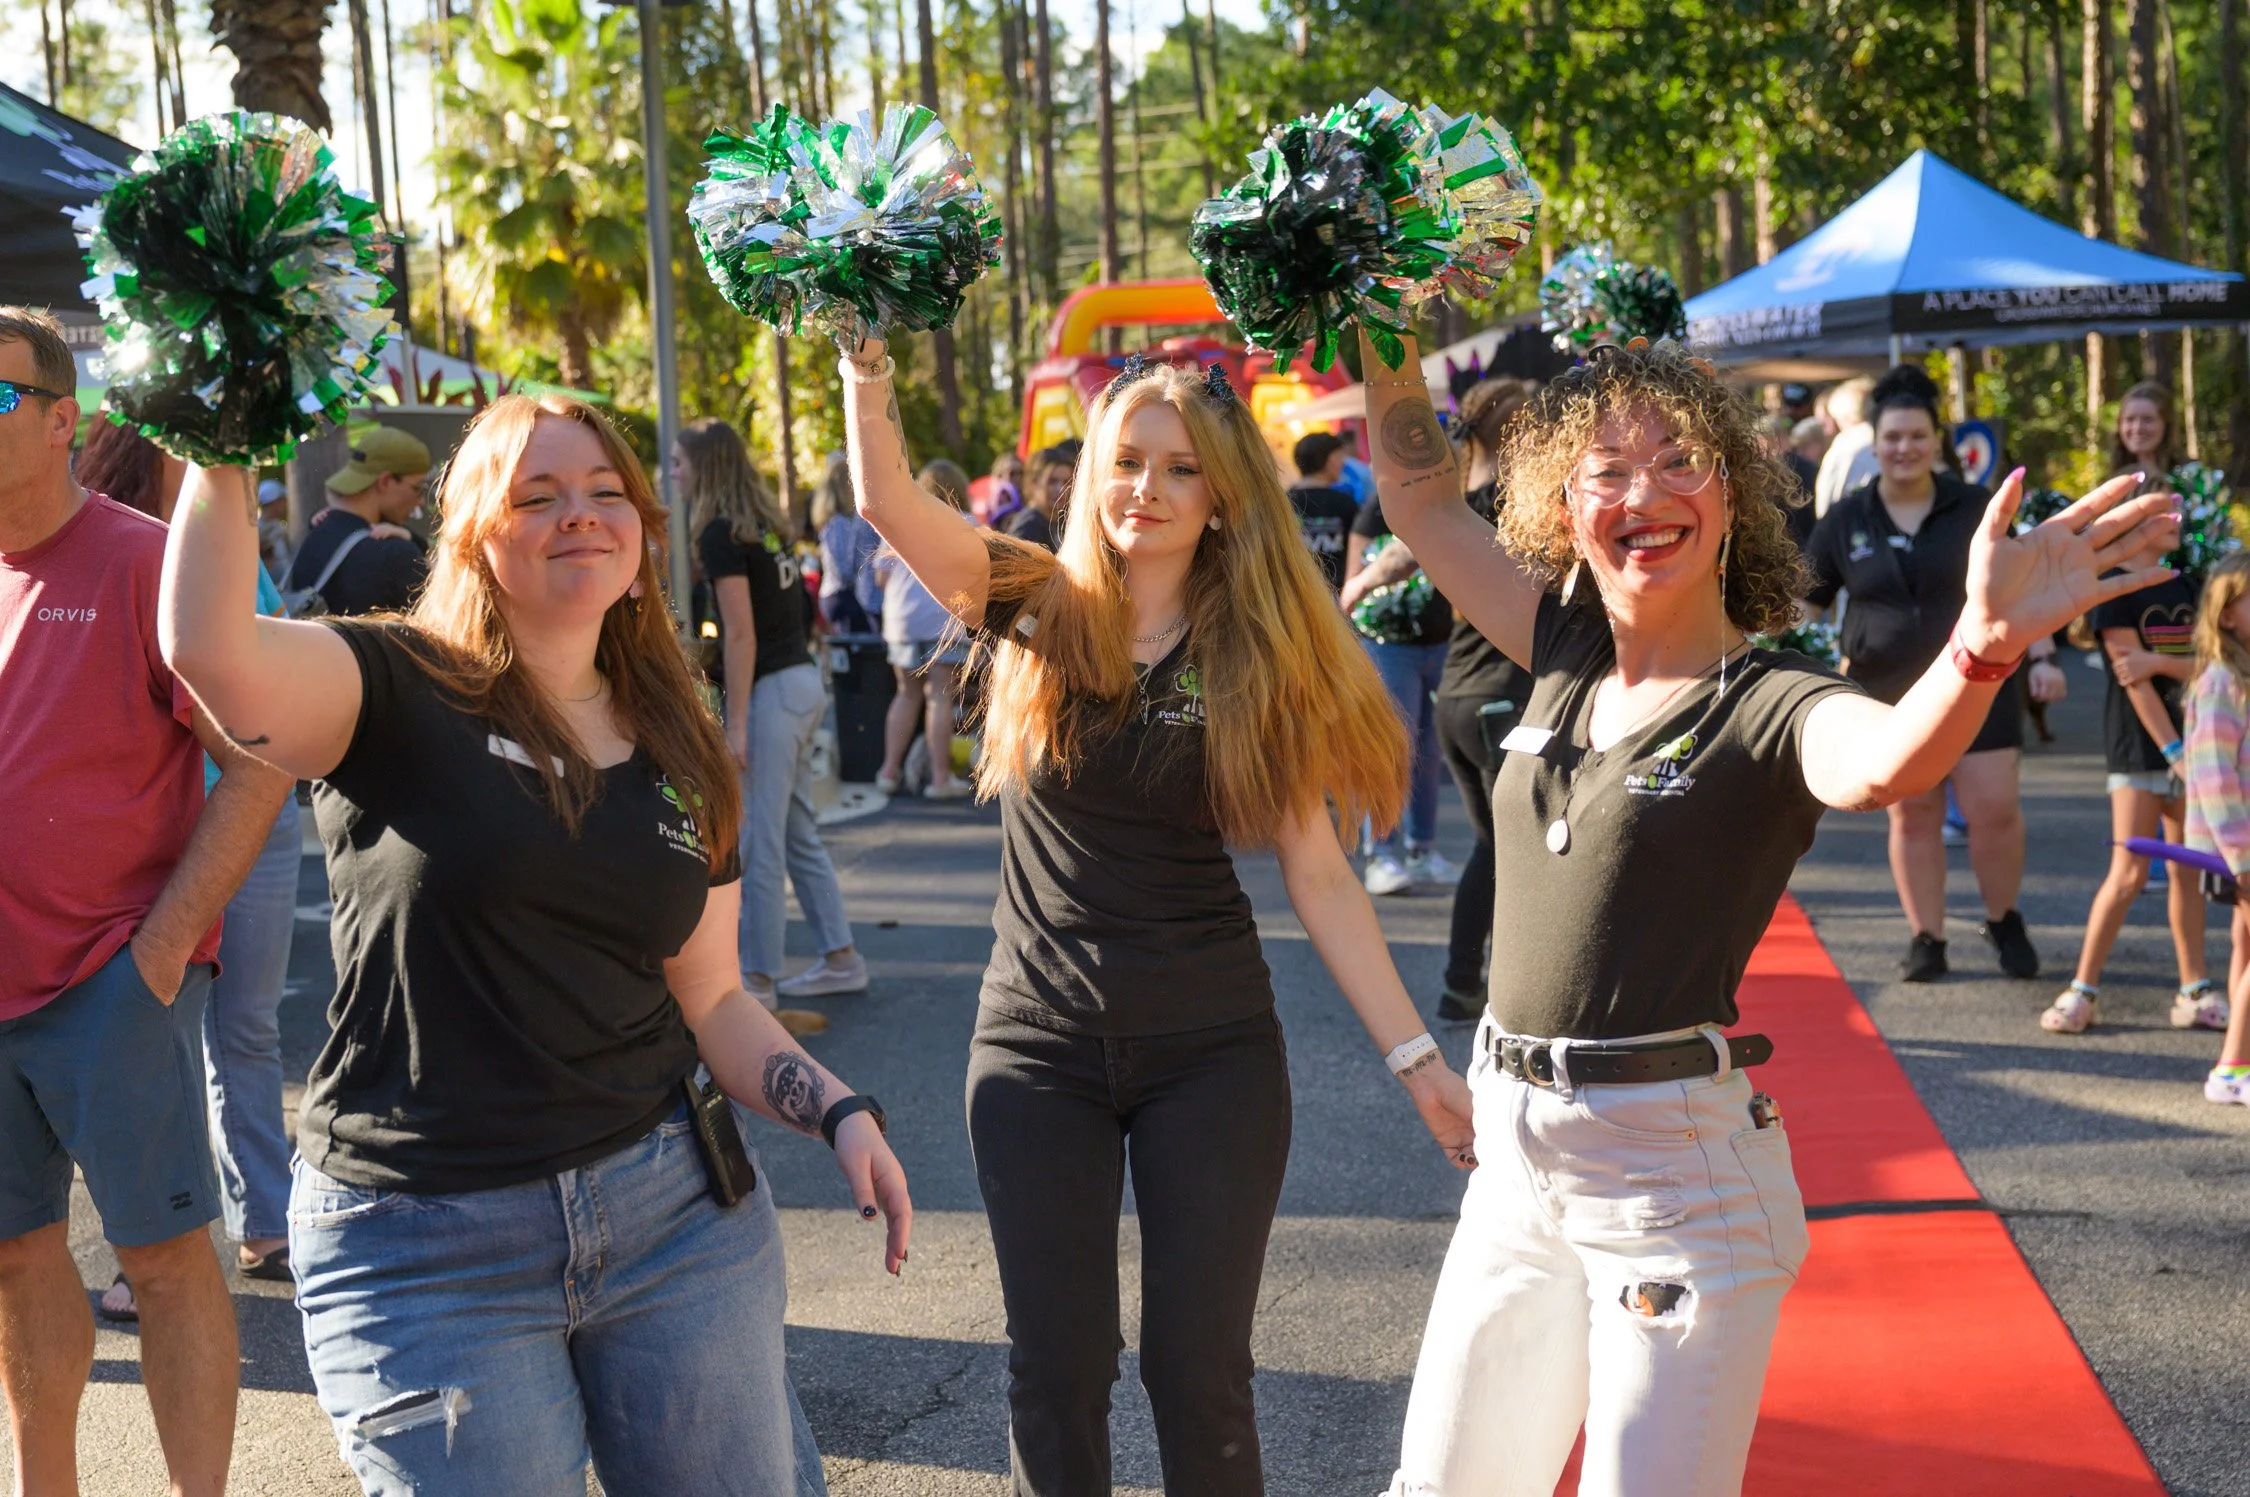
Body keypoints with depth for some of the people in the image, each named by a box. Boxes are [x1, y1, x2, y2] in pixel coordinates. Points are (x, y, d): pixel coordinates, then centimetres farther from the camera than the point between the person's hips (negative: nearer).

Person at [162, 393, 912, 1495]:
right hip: (427, 1254, -4)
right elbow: (208, 647, -26)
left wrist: (838, 1112, -1)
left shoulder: (683, 760, 11)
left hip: (675, 1204, 5)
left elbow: (711, 999, 13)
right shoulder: (399, 692, -5)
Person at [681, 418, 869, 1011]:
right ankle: (841, 960, 21)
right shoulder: (766, 523, 13)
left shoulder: (721, 534, -13)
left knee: (760, 842, -3)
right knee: (799, 834, 16)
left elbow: (741, 633, -18)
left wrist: (736, 724, -18)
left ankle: (757, 980, 2)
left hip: (771, 690, -9)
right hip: (803, 679, 9)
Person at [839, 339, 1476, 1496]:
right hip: (1038, 1050, 0)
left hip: (1212, 1053, 0)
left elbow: (1319, 879, -2)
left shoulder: (1259, 663, -1)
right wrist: (868, 357, -29)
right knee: (1056, 1369, 7)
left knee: (1200, 1370, 5)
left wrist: (1415, 1058, -6)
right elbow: (885, 498, -15)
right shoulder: (1039, 613, -1)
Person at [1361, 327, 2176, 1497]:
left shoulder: (1771, 707, -12)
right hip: (1518, 1155, 7)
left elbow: (1888, 764, -35)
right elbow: (1421, 498, 15)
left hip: (1676, 1168, -6)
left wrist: (1983, 646, -54)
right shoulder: (1567, 655, 6)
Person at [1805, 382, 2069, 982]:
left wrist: (2041, 656, 0)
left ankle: (2003, 921, 16)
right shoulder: (1846, 520, 4)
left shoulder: (1974, 507, 3)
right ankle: (1926, 938, 14)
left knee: (1994, 808, -6)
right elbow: (1804, 596, 9)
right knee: (1911, 816, 4)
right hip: (1889, 694, 1)